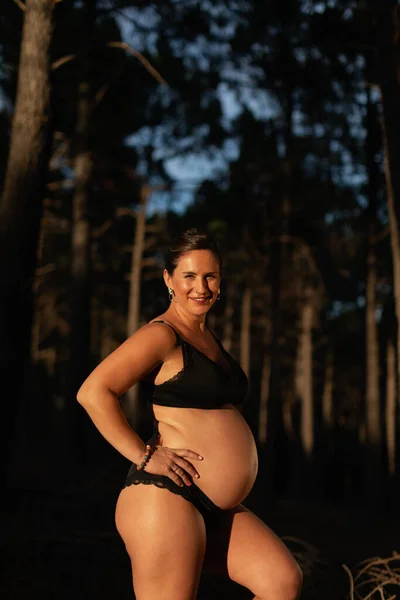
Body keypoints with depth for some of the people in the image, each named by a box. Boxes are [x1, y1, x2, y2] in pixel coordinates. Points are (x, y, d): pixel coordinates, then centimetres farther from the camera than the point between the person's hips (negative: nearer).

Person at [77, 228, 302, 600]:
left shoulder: (206, 335, 19)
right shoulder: (162, 335, -8)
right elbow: (93, 392, -19)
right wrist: (144, 456, -19)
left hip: (218, 510, 9)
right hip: (167, 498, -9)